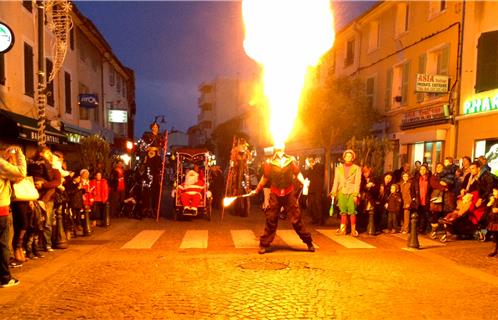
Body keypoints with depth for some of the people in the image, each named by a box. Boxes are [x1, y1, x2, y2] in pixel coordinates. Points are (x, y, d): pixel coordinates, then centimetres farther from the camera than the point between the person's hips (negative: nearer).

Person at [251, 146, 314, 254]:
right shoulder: (270, 162, 0)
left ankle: (309, 242, 15)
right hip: (275, 195, 0)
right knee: (271, 220, 3)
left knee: (296, 219, 4)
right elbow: (265, 178, 9)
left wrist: (304, 182, -12)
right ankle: (264, 245, 13)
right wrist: (256, 190, 13)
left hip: (289, 194, 0)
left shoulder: (291, 160, 2)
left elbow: (298, 173, 5)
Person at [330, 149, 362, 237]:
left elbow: (357, 182, -2)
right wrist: (333, 192, -5)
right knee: (343, 212, 4)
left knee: (352, 212, -6)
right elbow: (336, 181, 6)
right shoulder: (339, 168, 10)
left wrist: (356, 194, -10)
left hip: (352, 193, -2)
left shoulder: (357, 168, 4)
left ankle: (353, 230, 1)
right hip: (341, 192, 2)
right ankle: (342, 229, 9)